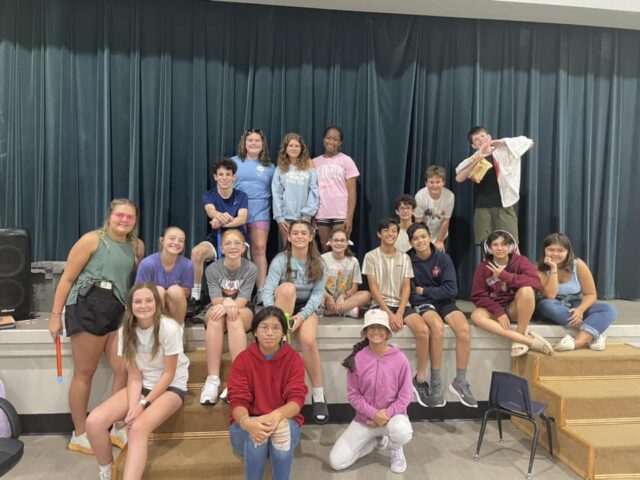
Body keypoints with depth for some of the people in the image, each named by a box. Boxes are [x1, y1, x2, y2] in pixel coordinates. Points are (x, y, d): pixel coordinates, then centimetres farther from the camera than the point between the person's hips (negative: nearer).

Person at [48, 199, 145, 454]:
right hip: (87, 308, -5)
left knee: (124, 369, 0)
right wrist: (56, 315, -4)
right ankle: (79, 436, 19)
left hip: (118, 313, 5)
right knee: (84, 373, 5)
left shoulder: (137, 246, 11)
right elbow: (67, 278, -3)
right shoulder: (92, 239, -3)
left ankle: (119, 428, 17)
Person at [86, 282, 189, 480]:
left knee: (138, 428, -32)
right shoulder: (126, 331, -5)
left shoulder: (169, 328, -21)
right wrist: (132, 407, -20)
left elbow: (169, 374, -14)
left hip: (171, 387, -5)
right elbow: (134, 376, -5)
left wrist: (144, 404, -20)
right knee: (94, 421, -15)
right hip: (142, 386, 5)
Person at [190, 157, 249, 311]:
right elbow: (210, 211, -24)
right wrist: (220, 215, -51)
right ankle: (195, 298, -19)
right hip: (215, 239, 1)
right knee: (196, 252, -30)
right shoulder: (208, 196, 1)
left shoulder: (241, 196, 0)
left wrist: (222, 222, -40)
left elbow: (242, 218, -19)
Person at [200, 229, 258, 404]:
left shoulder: (251, 269, -8)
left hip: (243, 312, 0)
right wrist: (226, 303, -39)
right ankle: (212, 380, -41)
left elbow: (242, 300, -16)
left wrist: (229, 306, -37)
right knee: (215, 315, -36)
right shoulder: (212, 269, -6)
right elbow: (216, 300, -15)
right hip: (218, 309, 1)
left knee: (234, 318, -37)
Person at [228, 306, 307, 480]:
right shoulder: (243, 359, -7)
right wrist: (246, 422, -39)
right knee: (255, 435, -34)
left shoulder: (293, 358, -7)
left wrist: (277, 416, -39)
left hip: (284, 420, 0)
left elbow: (296, 399, -16)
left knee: (284, 428, -35)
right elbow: (238, 401, -15)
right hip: (250, 424, 0)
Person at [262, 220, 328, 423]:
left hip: (307, 307, 0)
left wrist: (302, 315, -23)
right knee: (288, 287, -34)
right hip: (283, 307, 0)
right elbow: (267, 290, -17)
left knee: (309, 341, -30)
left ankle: (318, 395, -17)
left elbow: (318, 293, -8)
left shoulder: (318, 263, -2)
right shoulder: (280, 260, -8)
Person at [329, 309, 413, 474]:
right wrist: (373, 414, -18)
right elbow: (353, 394, -6)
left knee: (402, 432, -39)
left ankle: (395, 450, 3)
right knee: (336, 461, -10)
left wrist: (387, 413, -18)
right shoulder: (357, 359, -11)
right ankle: (377, 441, 18)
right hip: (364, 419, 2)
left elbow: (405, 395, -6)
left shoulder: (399, 359, -11)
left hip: (393, 415, -1)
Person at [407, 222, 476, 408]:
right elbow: (411, 293, -7)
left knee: (464, 329, -26)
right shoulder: (408, 260, -7)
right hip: (422, 304, -2)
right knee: (437, 326, -35)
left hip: (444, 302, 3)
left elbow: (451, 290, -8)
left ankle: (460, 382, -10)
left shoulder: (443, 258, -3)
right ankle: (436, 383, -22)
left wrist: (424, 291, -8)